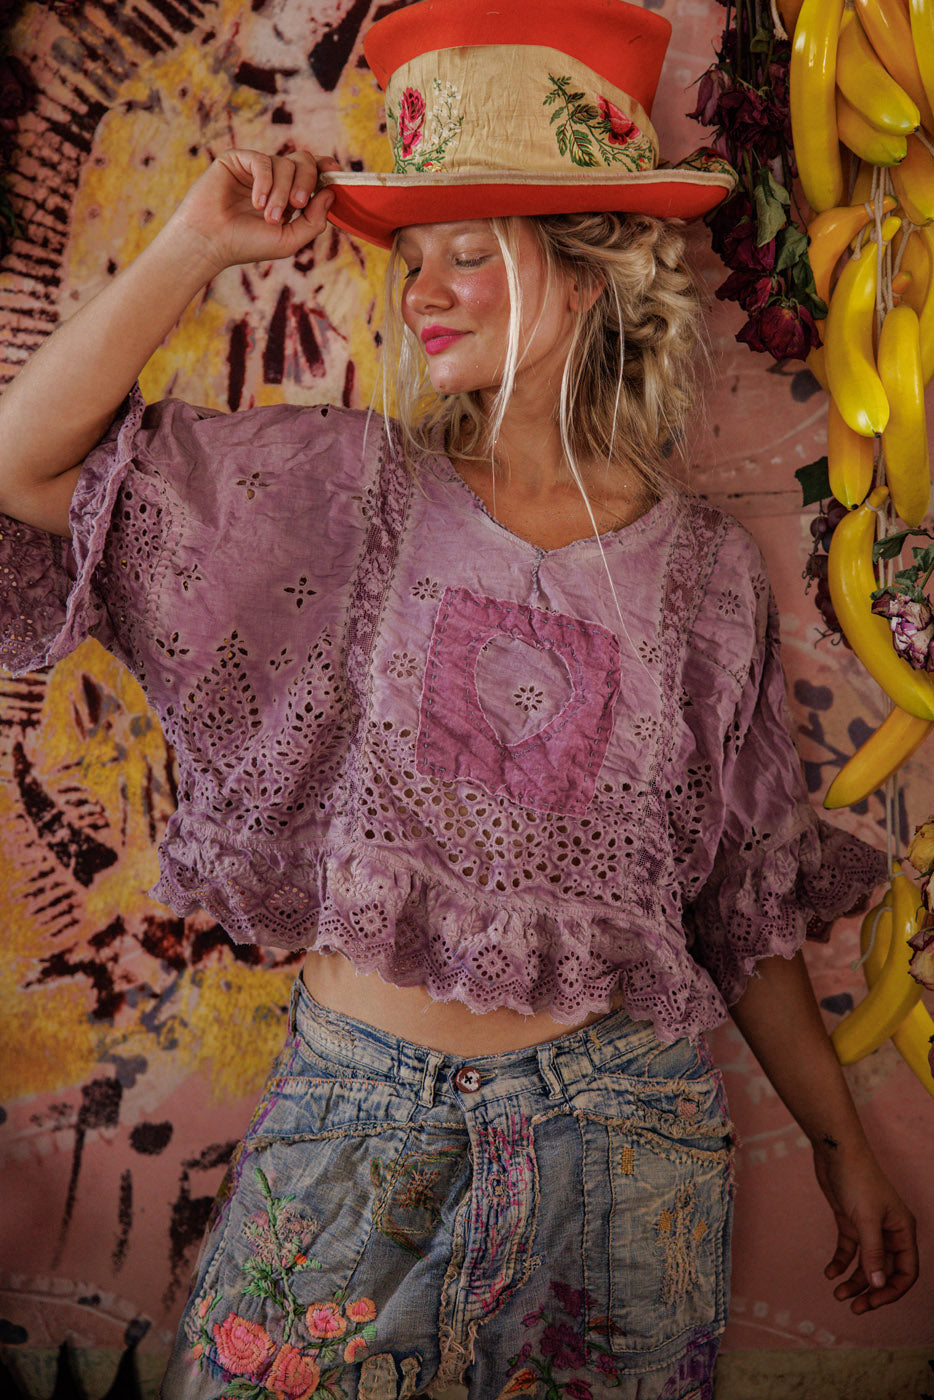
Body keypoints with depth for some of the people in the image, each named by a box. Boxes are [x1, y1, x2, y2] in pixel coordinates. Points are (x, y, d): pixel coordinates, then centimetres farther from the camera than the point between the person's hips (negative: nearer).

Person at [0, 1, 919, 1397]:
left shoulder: (709, 572, -2)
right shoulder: (348, 488, -3)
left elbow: (746, 909, 6)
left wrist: (843, 1146, 10)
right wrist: (198, 245, -9)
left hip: (618, 1123, 0)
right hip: (351, 1104, 0)